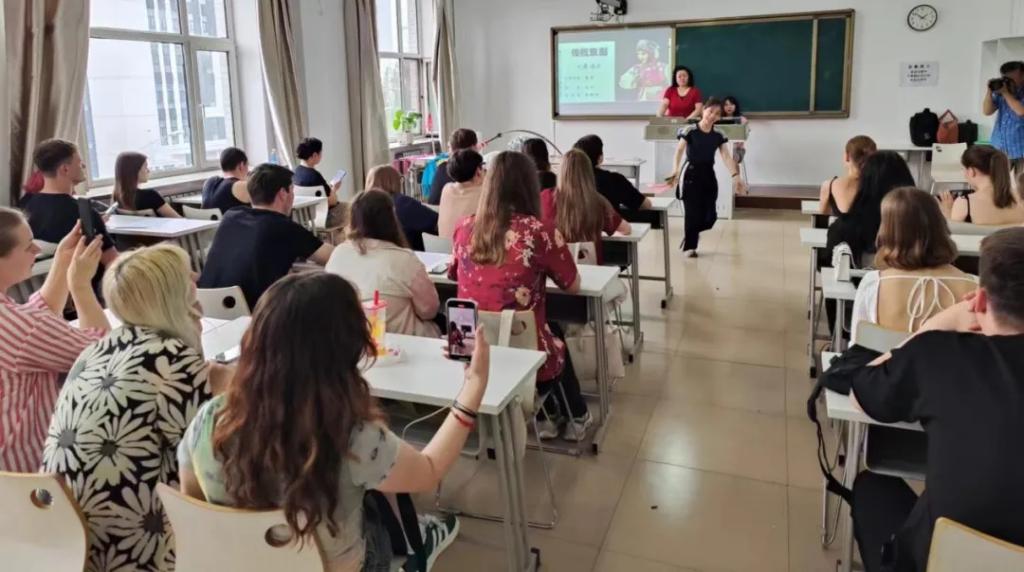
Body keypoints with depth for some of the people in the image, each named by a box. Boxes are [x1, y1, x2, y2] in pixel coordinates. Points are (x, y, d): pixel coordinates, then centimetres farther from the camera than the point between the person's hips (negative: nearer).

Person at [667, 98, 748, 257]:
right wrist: (675, 171, -37)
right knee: (693, 213, -5)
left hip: (709, 175, 4)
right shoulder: (689, 131, -9)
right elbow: (679, 151, -20)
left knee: (710, 217, 3)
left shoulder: (719, 135, 4)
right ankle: (689, 246, 16)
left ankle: (692, 234, 35)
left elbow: (726, 157, -3)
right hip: (692, 174, -4)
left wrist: (735, 176, -18)